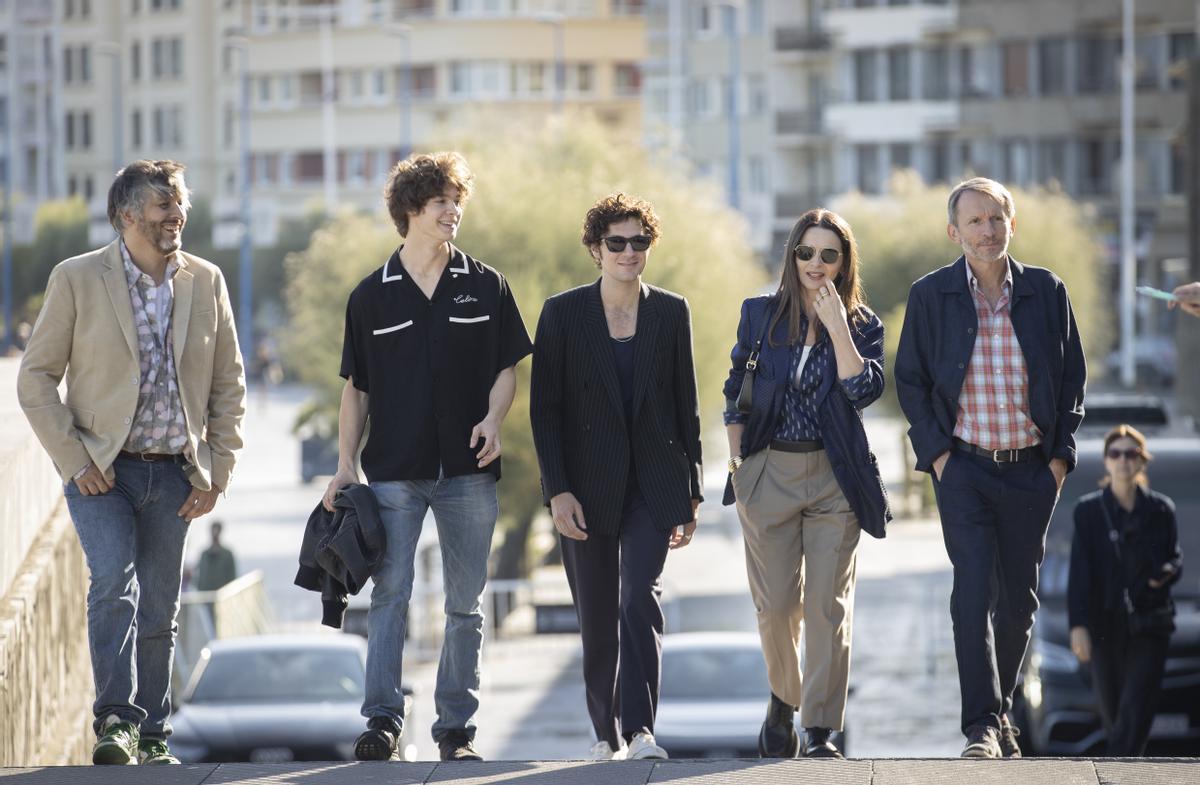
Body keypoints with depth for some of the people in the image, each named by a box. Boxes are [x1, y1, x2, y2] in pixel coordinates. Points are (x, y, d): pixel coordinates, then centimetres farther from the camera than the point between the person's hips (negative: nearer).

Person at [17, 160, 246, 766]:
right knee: (114, 583, -22)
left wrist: (218, 471, 4)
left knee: (159, 610, 7)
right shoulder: (77, 279, -3)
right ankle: (116, 721, -24)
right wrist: (74, 460, -9)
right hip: (101, 468, -3)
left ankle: (152, 737, 16)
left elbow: (229, 385, 12)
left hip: (173, 473, 3)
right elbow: (35, 379, -1)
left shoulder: (205, 282, 7)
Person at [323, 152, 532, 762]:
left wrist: (493, 419, -9)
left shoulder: (486, 288, 7)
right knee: (390, 593, -11)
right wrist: (345, 463, 1)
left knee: (465, 603, 4)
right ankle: (382, 718, -12)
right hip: (394, 470, -1)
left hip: (468, 470, 1)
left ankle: (456, 726, 10)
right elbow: (356, 387, 8)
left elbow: (507, 368, 10)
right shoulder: (372, 295, 5)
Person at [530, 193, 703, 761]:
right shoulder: (563, 313, 0)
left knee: (641, 600, -16)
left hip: (652, 486, 0)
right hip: (588, 488, 0)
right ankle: (607, 735, 18)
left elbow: (687, 407, 9)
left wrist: (691, 493, 7)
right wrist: (558, 491, -10)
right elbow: (545, 409, -1)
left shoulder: (670, 313, 6)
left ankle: (639, 728, -21)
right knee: (598, 621, 6)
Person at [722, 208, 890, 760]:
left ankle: (821, 729, -3)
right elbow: (735, 393, 10)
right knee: (776, 606, 3)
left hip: (835, 478, -1)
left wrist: (836, 323, -14)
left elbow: (864, 389, -15)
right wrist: (737, 462, 3)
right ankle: (783, 699, 29)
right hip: (768, 473, 1)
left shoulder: (863, 325, 3)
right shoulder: (760, 315, 5)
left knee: (828, 605, -6)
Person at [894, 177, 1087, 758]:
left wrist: (1061, 454, 2)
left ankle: (1000, 710, 27)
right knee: (974, 591, -14)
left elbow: (1072, 376, 9)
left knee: (1019, 596, 10)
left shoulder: (1046, 291, 3)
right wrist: (936, 452, -4)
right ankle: (983, 727, -18)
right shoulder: (930, 296, 0)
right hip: (964, 468, -2)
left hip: (1032, 470, 2)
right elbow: (910, 381, 5)